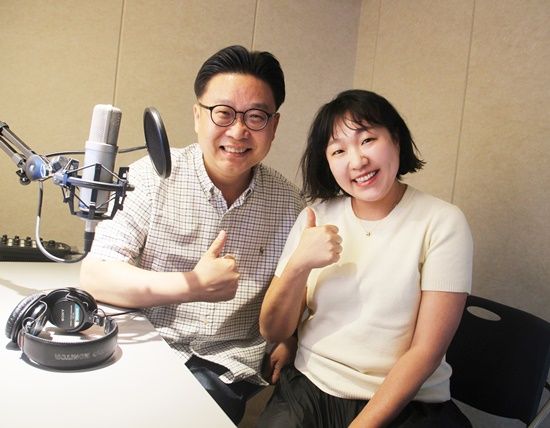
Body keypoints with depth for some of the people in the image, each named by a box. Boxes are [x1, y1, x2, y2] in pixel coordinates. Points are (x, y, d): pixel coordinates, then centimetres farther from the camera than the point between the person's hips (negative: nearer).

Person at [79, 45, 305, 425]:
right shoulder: (154, 176, -8)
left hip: (229, 365, 1)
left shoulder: (289, 202, 0)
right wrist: (194, 286, -21)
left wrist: (289, 339, -3)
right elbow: (95, 275, -13)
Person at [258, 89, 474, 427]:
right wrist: (299, 265, -18)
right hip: (309, 391, 0)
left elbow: (425, 351, -9)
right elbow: (273, 332, -1)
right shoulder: (317, 216, 1)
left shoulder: (443, 222, -8)